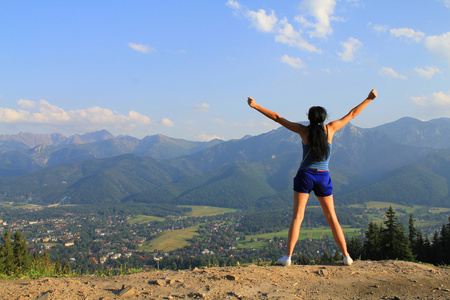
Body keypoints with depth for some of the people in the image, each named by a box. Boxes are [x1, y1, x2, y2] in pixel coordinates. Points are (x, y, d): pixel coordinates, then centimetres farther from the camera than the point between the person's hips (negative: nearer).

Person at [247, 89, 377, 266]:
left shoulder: (304, 131, -3)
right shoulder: (330, 128, 1)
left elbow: (277, 118, -2)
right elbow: (351, 114, 11)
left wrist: (256, 106, 3)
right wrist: (369, 99, 22)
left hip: (305, 176, -2)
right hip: (323, 178, 2)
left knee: (297, 218, -3)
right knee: (332, 219, 9)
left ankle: (288, 257, -11)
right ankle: (346, 256, 9)